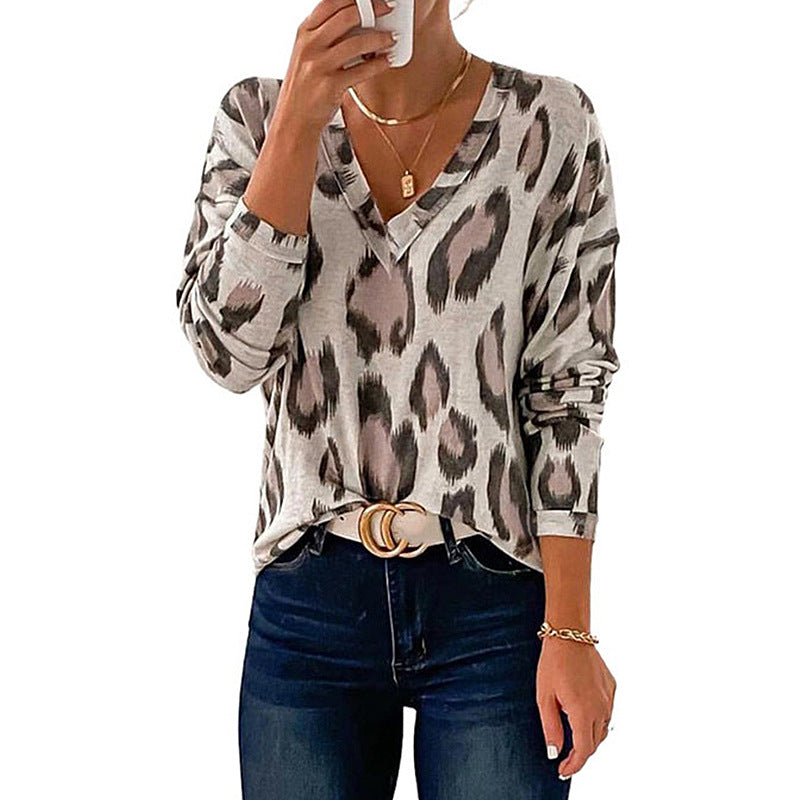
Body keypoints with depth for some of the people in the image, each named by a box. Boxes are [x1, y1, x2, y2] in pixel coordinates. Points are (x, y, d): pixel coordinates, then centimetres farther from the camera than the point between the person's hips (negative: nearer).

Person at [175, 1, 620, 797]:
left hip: (493, 609, -1)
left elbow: (569, 388, -5)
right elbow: (228, 350, -9)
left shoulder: (549, 124, -5)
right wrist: (300, 121, -16)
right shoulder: (256, 116, 1)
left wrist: (569, 632, -8)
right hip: (308, 604, 2)